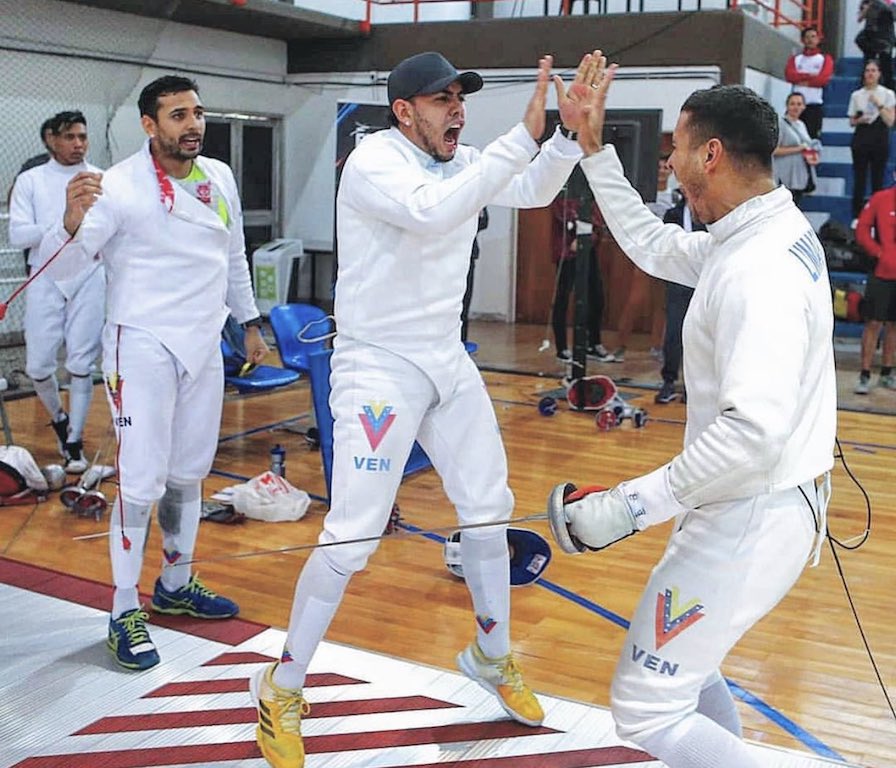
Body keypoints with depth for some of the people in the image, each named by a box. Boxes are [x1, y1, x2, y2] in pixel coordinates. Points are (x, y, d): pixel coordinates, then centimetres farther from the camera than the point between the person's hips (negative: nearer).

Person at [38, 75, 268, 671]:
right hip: (143, 347, -6)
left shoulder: (221, 177, 4)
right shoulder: (120, 185, -15)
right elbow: (60, 264, -19)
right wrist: (73, 222, -39)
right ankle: (126, 612, 8)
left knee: (189, 473, 16)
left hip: (205, 345, 6)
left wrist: (250, 322, 19)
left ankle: (176, 585, 32)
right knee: (142, 481, -6)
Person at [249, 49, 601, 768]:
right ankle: (283, 688, 11)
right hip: (378, 366, -8)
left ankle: (493, 656, 33)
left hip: (448, 361, 8)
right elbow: (433, 212, -35)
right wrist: (524, 135, -35)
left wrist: (569, 130, -10)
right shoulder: (373, 161, -16)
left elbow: (535, 191, 7)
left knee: (489, 509, 12)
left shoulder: (461, 162, 6)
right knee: (353, 536, -9)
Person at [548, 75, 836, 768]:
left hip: (753, 520, -10)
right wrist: (593, 147, 16)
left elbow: (754, 430, -34)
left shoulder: (759, 269, -26)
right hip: (742, 504, 10)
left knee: (647, 709, -1)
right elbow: (652, 246, 17)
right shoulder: (759, 235, 4)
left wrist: (631, 505, -27)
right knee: (677, 653, 27)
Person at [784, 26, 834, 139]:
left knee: (812, 137, -7)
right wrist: (809, 76, -12)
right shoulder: (795, 58, 16)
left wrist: (803, 80, -5)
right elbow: (789, 75, -4)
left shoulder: (825, 58, 8)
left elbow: (824, 78, -8)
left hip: (815, 105, -2)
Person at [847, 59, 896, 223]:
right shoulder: (856, 95, 7)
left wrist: (879, 105, -15)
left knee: (878, 180, 0)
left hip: (880, 140, -1)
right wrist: (859, 120, -10)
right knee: (859, 179, 2)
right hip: (861, 139, 1)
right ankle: (857, 216, 10)